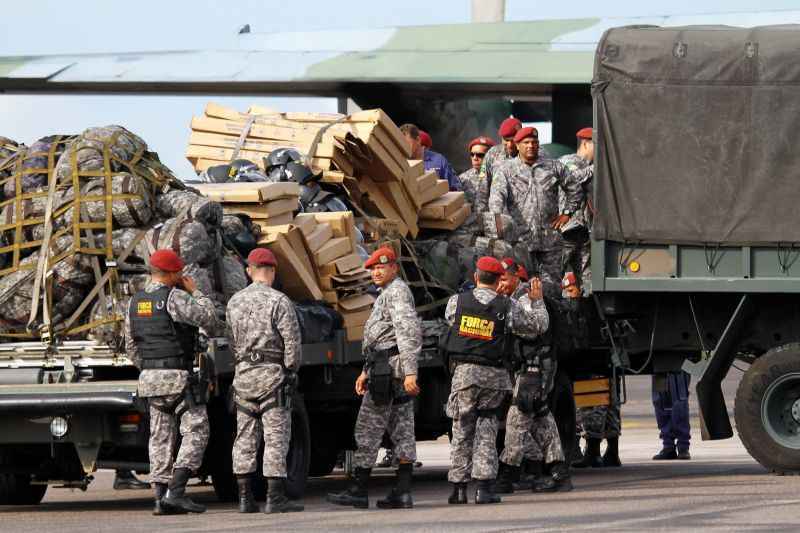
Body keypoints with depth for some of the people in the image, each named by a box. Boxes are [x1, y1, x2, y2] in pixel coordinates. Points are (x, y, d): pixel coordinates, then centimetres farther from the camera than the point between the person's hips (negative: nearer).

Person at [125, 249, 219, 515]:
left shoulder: (135, 302, 11)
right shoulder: (175, 298, -13)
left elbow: (131, 346, 17)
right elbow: (210, 321, -11)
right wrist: (195, 292, 1)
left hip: (150, 378, 7)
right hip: (179, 377, -7)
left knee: (161, 437, 10)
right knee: (195, 432, -4)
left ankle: (161, 498, 5)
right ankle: (176, 493, -15)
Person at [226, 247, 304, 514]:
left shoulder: (234, 302, 8)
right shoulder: (279, 301, -9)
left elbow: (232, 341, 11)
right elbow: (292, 342, -11)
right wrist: (291, 371, 2)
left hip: (243, 373, 5)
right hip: (272, 373, -5)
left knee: (245, 437, 9)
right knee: (276, 436, -4)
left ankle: (245, 497, 8)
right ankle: (275, 498, -7)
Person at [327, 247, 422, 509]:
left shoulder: (396, 291, -10)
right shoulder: (387, 294, 23)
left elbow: (410, 331, -21)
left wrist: (410, 371, -28)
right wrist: (366, 372, 30)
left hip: (388, 369, -11)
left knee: (368, 429, -8)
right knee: (402, 431, 5)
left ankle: (359, 490, -7)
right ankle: (402, 491, 3)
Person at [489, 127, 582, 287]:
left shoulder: (554, 167, 12)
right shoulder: (506, 170, 5)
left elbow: (574, 190, 21)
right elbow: (496, 196, -8)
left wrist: (566, 213, 10)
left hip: (550, 236, 2)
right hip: (520, 236, -2)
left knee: (552, 283, 3)